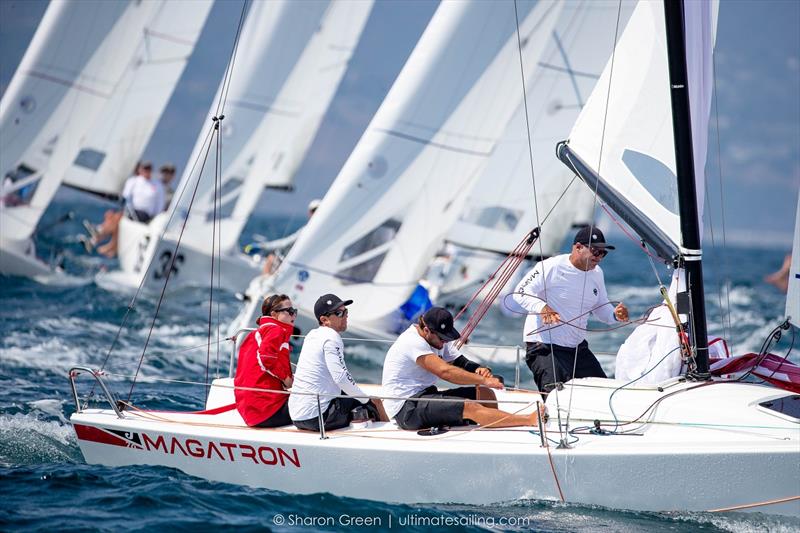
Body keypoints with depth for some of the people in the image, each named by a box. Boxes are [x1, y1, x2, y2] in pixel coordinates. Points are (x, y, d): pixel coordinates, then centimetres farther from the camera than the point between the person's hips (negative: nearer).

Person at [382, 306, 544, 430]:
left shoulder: (439, 340, 12)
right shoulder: (414, 343, -19)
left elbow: (461, 363, 9)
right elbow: (445, 371, -28)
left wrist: (478, 370, -15)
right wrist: (484, 380, -27)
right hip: (406, 408, -10)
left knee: (485, 394, -2)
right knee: (470, 408, -25)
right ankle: (531, 420, -29)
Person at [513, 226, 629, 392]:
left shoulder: (596, 273, 9)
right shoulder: (551, 267, -14)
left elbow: (601, 308, 18)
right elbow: (521, 293, -13)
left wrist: (615, 314, -6)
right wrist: (542, 307, -33)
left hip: (578, 347, 7)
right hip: (544, 347, -7)